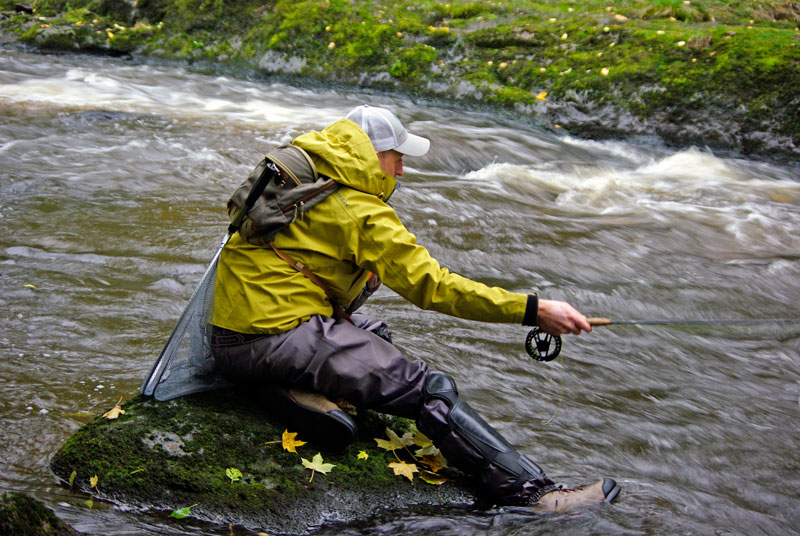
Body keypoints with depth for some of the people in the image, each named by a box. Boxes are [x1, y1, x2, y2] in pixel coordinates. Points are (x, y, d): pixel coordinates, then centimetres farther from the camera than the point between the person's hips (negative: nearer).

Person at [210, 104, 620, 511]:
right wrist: (535, 310, -13)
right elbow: (431, 286, -13)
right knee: (431, 391, -10)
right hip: (277, 339, -9)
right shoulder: (363, 213, -10)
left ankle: (296, 387, 2)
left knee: (374, 332, 28)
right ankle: (533, 494, -16)